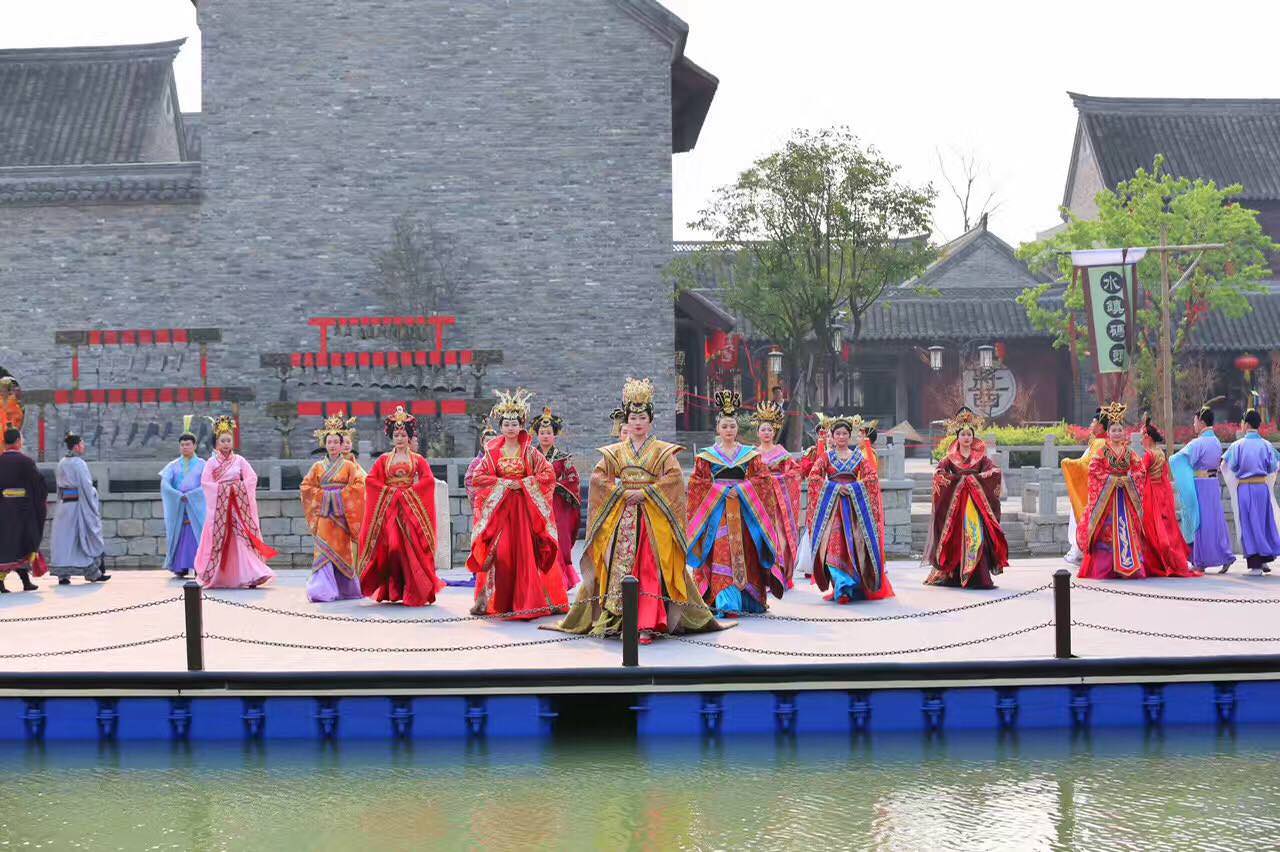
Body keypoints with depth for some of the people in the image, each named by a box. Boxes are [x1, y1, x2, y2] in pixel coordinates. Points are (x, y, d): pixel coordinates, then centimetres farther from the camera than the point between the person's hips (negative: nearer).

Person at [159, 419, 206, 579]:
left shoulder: (202, 465, 7)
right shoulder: (173, 466, 11)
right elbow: (164, 484, -2)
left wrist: (189, 496, -15)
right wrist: (179, 496, -17)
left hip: (197, 507, -2)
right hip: (177, 508, 2)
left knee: (197, 534, -10)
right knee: (179, 535, -5)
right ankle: (180, 568, -4)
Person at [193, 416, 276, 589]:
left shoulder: (239, 460, 7)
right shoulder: (211, 462, 3)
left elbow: (252, 478, 3)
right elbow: (206, 483, -5)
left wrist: (239, 488, -11)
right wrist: (223, 488, -12)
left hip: (238, 505, 1)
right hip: (219, 506, -1)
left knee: (242, 537, -6)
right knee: (218, 538, -1)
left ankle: (250, 575, -10)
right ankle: (215, 576, 11)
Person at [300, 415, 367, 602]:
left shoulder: (349, 465, 4)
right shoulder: (318, 467, 9)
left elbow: (359, 485, -7)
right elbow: (306, 487, 6)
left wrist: (340, 495, -11)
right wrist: (323, 495, -5)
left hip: (342, 515, -1)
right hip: (324, 514, 1)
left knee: (342, 551, 2)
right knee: (324, 551, -6)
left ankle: (344, 588, 12)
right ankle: (323, 590, -11)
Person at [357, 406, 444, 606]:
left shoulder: (417, 459, 9)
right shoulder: (384, 459, 12)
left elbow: (428, 480, -4)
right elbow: (370, 479, 4)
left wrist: (408, 492, -11)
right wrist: (389, 490, -8)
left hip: (411, 506, -1)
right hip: (388, 506, 1)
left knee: (411, 546, -9)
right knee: (391, 545, -7)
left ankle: (414, 590, -7)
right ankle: (392, 591, -2)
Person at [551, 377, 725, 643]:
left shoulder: (663, 451, 6)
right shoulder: (615, 452, 12)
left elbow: (673, 479, -6)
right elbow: (598, 477, 3)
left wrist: (645, 493, -12)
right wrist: (622, 493, -9)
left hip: (653, 518, -2)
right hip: (621, 518, 2)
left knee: (649, 570, -10)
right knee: (619, 568, -4)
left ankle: (647, 624, -14)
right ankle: (615, 618, -2)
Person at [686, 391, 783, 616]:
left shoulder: (750, 454, 10)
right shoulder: (707, 455, 6)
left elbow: (762, 478, 2)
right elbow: (698, 483, 0)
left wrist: (740, 489, -11)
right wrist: (722, 491, -10)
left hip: (744, 511, 2)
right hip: (716, 511, -2)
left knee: (743, 554, 0)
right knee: (721, 555, -12)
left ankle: (746, 599, 7)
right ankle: (725, 603, -17)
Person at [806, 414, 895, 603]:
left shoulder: (858, 456, 10)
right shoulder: (826, 456, 8)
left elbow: (873, 476, 3)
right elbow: (813, 476, -2)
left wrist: (853, 487, -9)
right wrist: (835, 487, -10)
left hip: (855, 504, 1)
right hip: (832, 505, -1)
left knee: (855, 543, -5)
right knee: (834, 544, -11)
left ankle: (856, 585, 2)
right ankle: (842, 587, -13)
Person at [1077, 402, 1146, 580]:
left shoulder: (1130, 453, 10)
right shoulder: (1101, 453, 0)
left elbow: (1139, 471, 5)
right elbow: (1094, 471, -8)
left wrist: (1128, 479, -13)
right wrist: (1113, 480, -14)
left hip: (1126, 497, 3)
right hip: (1106, 496, -3)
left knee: (1128, 530, 0)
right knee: (1106, 531, -7)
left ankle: (1129, 566, 3)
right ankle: (1104, 569, -7)